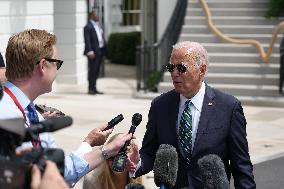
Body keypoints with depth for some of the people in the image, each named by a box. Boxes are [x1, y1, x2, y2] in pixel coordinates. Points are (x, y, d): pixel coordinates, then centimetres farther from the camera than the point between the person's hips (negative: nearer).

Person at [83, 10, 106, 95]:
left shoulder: (98, 25, 18)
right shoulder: (88, 27, -8)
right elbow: (87, 40, -14)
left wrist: (104, 49, 12)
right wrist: (90, 52, -22)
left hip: (100, 51, 8)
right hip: (93, 52, -8)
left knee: (96, 71, 11)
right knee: (92, 70, -6)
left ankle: (94, 88, 17)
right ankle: (91, 89, -2)